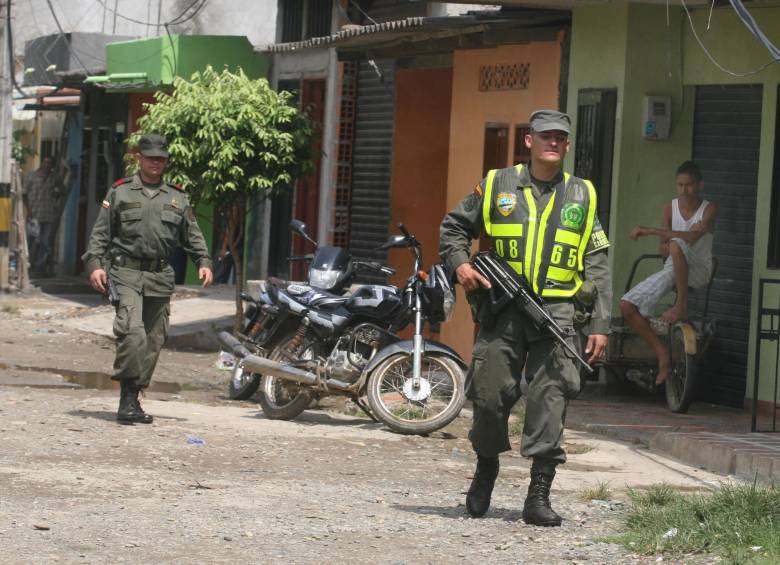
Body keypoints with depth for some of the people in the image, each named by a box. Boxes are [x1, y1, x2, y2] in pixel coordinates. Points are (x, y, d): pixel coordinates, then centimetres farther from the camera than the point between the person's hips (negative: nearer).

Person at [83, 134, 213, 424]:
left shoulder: (177, 197, 16)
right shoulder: (120, 192, 8)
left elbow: (192, 235, 19)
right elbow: (101, 232, 6)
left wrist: (203, 261, 4)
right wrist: (95, 264, -6)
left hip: (160, 277, 4)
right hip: (126, 273, -4)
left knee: (153, 340, 3)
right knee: (132, 332, -20)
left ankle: (133, 399, 12)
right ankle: (126, 398, -17)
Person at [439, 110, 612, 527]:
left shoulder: (582, 196, 13)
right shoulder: (497, 186, 9)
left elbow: (597, 267, 12)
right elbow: (454, 227, 18)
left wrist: (600, 325, 5)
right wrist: (459, 263, -2)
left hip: (556, 310, 0)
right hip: (501, 309, 0)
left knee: (550, 399, -8)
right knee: (490, 396, 1)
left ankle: (539, 495, -5)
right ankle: (486, 469, 28)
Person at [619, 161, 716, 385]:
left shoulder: (708, 209, -8)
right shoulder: (670, 207, 4)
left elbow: (691, 238, -26)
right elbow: (663, 250, 6)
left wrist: (651, 230, -28)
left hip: (698, 271, -5)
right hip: (672, 270, 5)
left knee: (676, 244, -39)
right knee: (627, 305, -15)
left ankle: (682, 306, -27)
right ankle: (661, 351, -4)